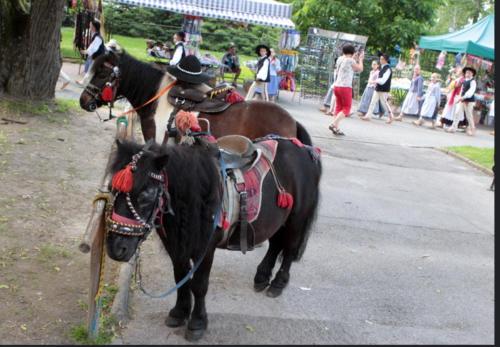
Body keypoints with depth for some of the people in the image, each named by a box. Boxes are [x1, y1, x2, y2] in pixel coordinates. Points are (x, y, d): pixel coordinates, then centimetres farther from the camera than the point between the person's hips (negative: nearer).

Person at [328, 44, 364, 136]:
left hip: (336, 86, 7)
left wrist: (354, 58, 27)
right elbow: (360, 69, 2)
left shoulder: (340, 59, 10)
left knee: (338, 107, 12)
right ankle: (333, 124, -14)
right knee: (346, 108, 0)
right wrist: (360, 59, 15)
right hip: (345, 87, -7)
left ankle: (336, 128, 7)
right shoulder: (350, 60, -10)